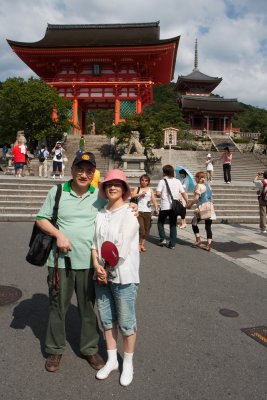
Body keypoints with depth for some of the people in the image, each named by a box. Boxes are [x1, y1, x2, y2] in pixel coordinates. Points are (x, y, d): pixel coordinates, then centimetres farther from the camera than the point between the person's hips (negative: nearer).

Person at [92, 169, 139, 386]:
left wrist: (107, 268, -8)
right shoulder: (100, 214, 5)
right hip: (102, 275, 5)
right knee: (107, 319, 17)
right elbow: (94, 242, 3)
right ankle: (112, 360, 36)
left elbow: (122, 248, -16)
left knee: (126, 322, 7)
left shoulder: (129, 213, -11)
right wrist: (97, 265, -11)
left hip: (123, 276, -5)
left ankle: (128, 364, 28)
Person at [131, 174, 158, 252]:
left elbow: (154, 199, 3)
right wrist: (140, 194, -19)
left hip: (148, 211, 3)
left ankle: (142, 244, 17)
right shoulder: (137, 189, 8)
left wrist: (156, 208, -10)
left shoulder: (150, 190, 13)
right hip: (139, 211, -3)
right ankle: (139, 244, 4)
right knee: (141, 228, -11)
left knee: (146, 229, 5)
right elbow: (132, 196, -8)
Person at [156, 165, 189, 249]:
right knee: (173, 225, 10)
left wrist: (161, 196, 6)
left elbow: (157, 193, -15)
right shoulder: (177, 181, 4)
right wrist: (187, 202, 11)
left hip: (164, 206, -3)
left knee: (160, 223, 17)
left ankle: (163, 239, 8)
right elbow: (183, 193, 1)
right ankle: (172, 244, 10)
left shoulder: (162, 181, -6)